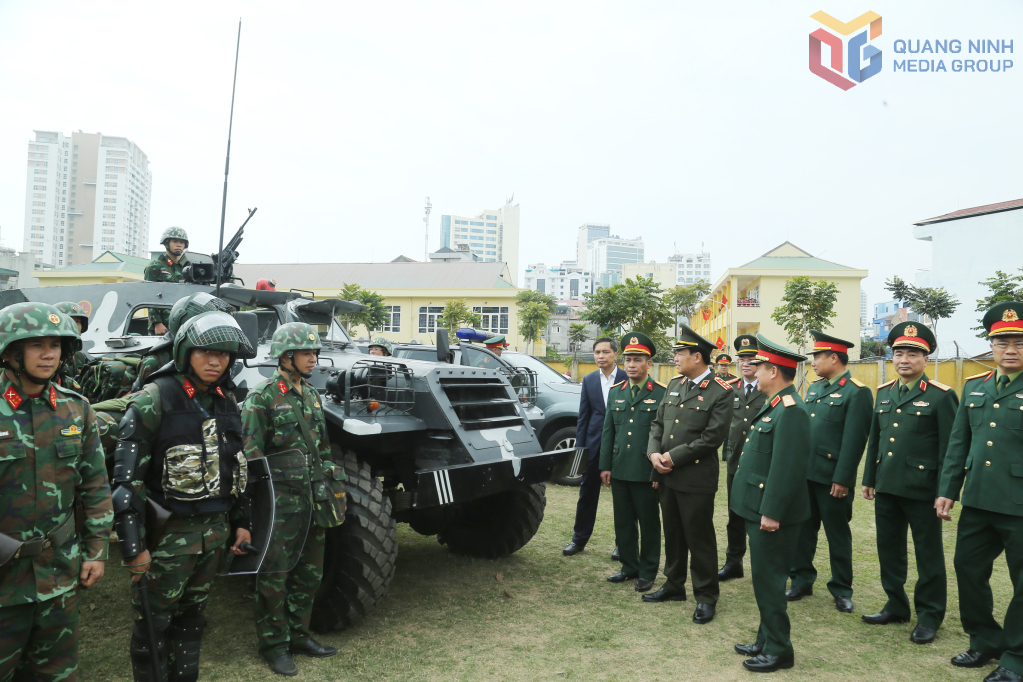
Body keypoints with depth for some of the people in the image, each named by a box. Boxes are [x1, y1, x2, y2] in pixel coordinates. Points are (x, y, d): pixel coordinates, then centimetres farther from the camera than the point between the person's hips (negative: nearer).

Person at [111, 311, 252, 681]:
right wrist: (132, 546, -17)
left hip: (215, 529, 6)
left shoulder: (226, 402, 6)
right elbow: (127, 477, -16)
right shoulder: (154, 400, -14)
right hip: (168, 532, -6)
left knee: (192, 615, 18)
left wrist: (241, 521, 15)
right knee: (154, 622, 7)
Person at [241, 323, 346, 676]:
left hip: (313, 501, 7)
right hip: (281, 503, -7)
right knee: (274, 577, 5)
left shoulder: (311, 394, 11)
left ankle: (298, 634, 31)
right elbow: (251, 455, -13)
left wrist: (331, 490, 17)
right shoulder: (262, 397, -11)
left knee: (309, 573, 15)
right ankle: (274, 644, 21)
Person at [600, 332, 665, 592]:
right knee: (623, 523, 13)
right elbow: (608, 432, 12)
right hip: (619, 471, 5)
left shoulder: (662, 393, -5)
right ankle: (629, 567, 29)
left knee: (648, 524, 8)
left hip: (646, 473, -5)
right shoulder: (615, 392, 10)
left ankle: (647, 573, 22)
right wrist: (605, 466, 7)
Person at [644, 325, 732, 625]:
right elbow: (658, 423, 12)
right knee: (673, 534, 18)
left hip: (696, 479, -6)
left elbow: (712, 437, -16)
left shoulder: (721, 393, -11)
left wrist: (674, 457, -15)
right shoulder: (674, 385, 11)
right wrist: (654, 454, -5)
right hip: (666, 476, 7)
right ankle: (674, 586, 32)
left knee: (700, 538, 4)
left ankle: (706, 596, 18)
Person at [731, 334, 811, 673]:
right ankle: (766, 641, 31)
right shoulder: (775, 406, 12)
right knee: (764, 579, 18)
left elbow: (787, 467, -25)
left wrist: (771, 513, -23)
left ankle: (779, 650, 15)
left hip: (773, 516, -10)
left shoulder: (790, 410, -20)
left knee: (768, 581, 1)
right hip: (761, 510, 10)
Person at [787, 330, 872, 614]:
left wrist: (842, 479, -18)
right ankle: (802, 580, 26)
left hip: (832, 478, -7)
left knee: (838, 534, 8)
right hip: (805, 473, 7)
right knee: (803, 529, 13)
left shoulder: (857, 392, -12)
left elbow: (854, 441, -16)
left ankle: (842, 590, 22)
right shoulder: (814, 388, 12)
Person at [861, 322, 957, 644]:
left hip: (922, 490, -6)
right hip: (887, 487, 6)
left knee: (928, 554, 7)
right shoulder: (884, 392, 10)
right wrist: (869, 479, 13)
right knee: (889, 549, 15)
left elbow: (949, 448, -9)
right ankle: (897, 606, 30)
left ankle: (929, 616, 21)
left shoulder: (941, 396, -8)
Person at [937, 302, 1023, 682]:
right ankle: (985, 641, 33)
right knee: (968, 569, 14)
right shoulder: (974, 388, 9)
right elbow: (958, 444, 11)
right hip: (978, 502, 5)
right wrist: (947, 490, 7)